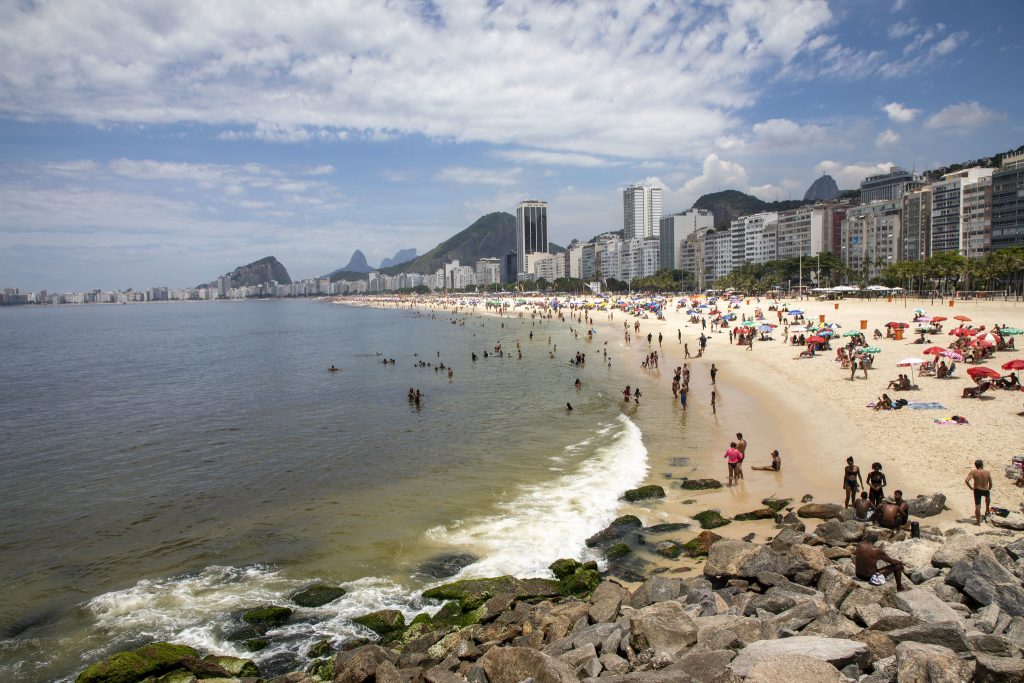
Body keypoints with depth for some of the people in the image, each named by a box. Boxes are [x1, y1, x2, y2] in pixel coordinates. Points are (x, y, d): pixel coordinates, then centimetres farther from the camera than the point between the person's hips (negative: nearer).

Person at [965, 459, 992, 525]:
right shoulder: (987, 472, -9)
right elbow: (990, 483, -2)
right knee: (988, 496, 38)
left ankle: (978, 522, 10)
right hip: (985, 490, 2)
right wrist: (989, 489, 17)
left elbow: (966, 480, -23)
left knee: (977, 506, 5)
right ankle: (987, 511, 45)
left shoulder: (973, 472, -12)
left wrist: (971, 487, -7)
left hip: (977, 490, -2)